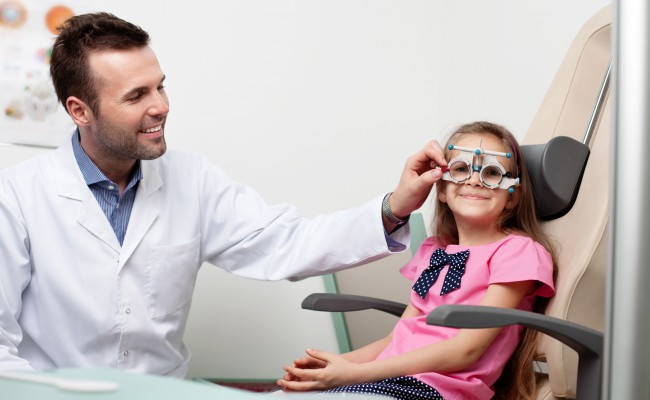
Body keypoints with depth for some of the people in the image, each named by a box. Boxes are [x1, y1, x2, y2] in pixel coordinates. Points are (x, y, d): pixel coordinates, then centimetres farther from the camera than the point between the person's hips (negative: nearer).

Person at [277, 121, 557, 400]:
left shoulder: (518, 250, -2)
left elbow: (466, 349, -11)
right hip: (388, 377, 6)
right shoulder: (433, 250, 20)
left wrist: (356, 373, -15)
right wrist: (341, 362, -3)